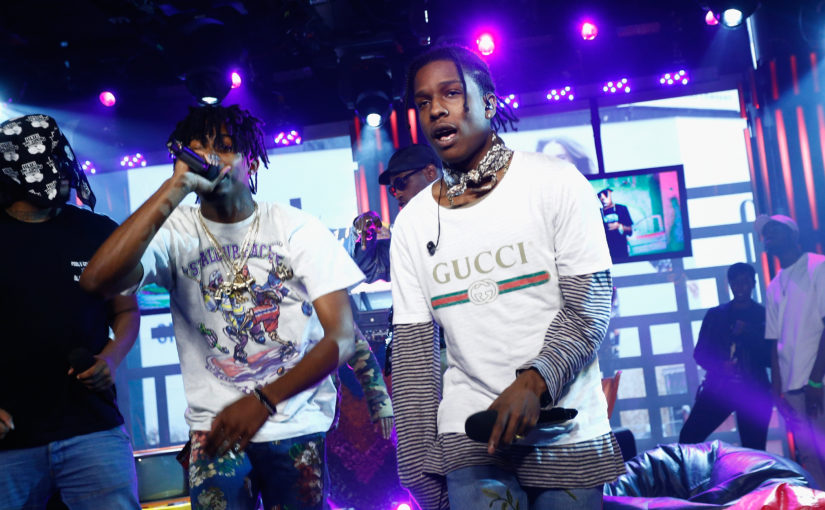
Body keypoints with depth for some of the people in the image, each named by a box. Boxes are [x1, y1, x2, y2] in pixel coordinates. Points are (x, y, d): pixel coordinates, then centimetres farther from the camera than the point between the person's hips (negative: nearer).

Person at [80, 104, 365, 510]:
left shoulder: (296, 228, -3)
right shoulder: (176, 232, -3)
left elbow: (341, 336, -10)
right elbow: (97, 280, -23)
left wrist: (264, 400, -23)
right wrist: (175, 188, -26)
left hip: (299, 427, 0)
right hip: (216, 429, 0)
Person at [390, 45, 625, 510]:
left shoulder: (554, 183, -3)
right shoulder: (413, 222, 4)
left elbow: (589, 307, -7)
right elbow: (412, 350, 3)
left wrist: (534, 381, -24)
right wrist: (421, 472, 0)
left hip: (565, 433, -1)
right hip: (469, 432, 1)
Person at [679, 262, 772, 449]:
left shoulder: (764, 316, 5)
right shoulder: (715, 315, 11)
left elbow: (771, 358, 0)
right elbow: (700, 353, 9)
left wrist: (747, 334, -14)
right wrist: (719, 366, -11)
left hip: (754, 393, -1)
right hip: (718, 389, 2)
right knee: (688, 436, -11)